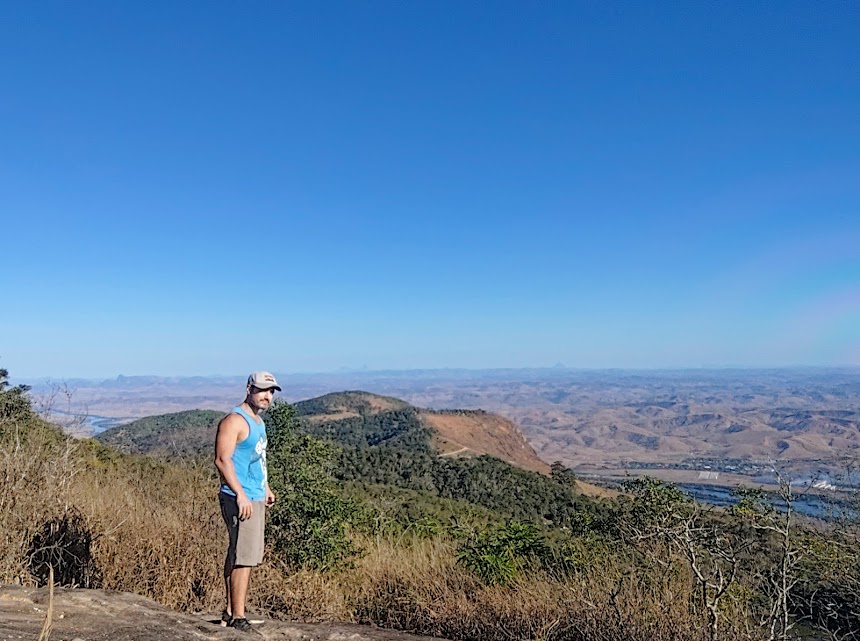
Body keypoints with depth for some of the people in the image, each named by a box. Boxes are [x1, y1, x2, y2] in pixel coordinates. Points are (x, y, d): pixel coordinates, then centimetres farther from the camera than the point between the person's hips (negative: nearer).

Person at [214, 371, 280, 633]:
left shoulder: (258, 422, 17)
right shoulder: (234, 420, -13)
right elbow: (222, 459, -20)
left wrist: (266, 489, 23)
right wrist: (241, 495, -24)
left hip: (255, 498, 10)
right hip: (240, 500, -10)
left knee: (238, 555, 15)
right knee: (244, 557, -8)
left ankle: (230, 612, 24)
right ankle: (237, 616, 0)